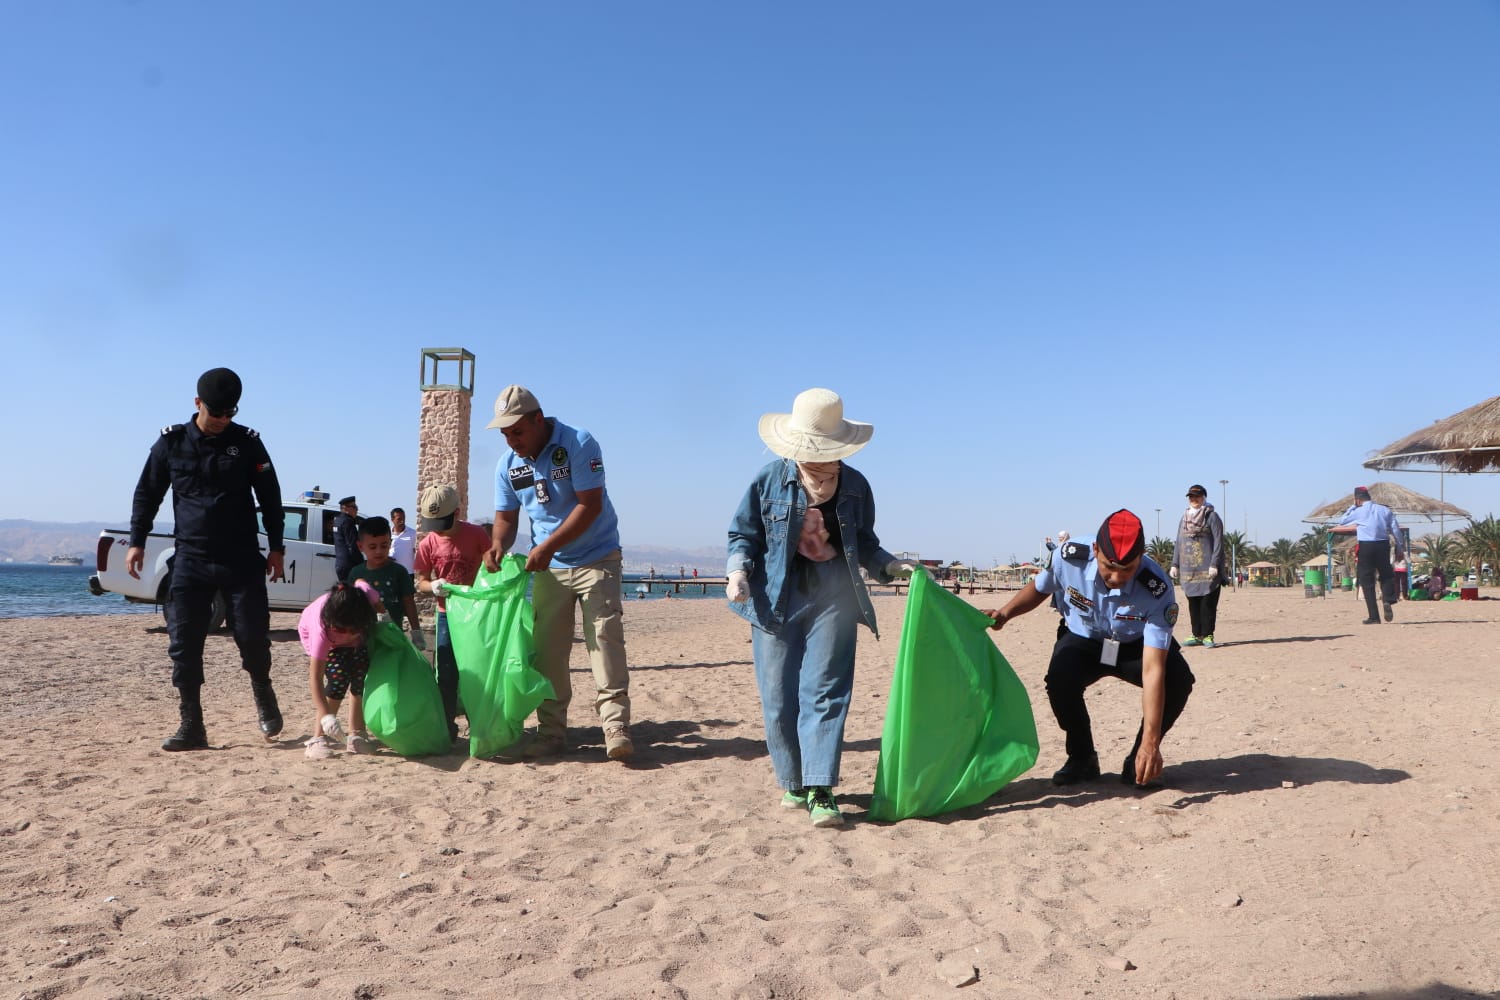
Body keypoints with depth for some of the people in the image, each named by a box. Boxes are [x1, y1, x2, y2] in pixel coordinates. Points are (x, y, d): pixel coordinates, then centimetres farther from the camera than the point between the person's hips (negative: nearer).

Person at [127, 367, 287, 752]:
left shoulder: (248, 443, 1)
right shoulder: (171, 442, 3)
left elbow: (269, 497, 7)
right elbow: (147, 494, 12)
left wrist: (276, 546, 5)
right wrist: (137, 541, 7)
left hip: (242, 561, -1)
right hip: (190, 561, 1)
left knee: (253, 636, -3)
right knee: (183, 643, -2)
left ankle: (262, 692, 27)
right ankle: (191, 727, 6)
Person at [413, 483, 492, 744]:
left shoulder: (476, 534, -10)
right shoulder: (428, 544, -4)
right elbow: (420, 581, 3)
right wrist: (433, 586, -19)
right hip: (447, 613, 1)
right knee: (446, 674, 1)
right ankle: (446, 727, 10)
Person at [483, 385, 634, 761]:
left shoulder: (579, 444, -16)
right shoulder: (508, 465, 2)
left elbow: (590, 505, -22)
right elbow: (506, 517, 7)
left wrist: (549, 545, -28)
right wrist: (498, 545, -16)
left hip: (596, 559, -5)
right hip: (548, 567, 5)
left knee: (605, 638, -13)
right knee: (546, 648, 3)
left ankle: (615, 727, -12)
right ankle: (551, 732, 10)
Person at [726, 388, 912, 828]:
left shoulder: (855, 486, 4)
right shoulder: (769, 480, -2)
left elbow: (865, 544, 17)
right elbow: (743, 535, 5)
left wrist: (892, 566, 1)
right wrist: (737, 570, -13)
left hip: (833, 596, 0)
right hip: (776, 596, 0)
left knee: (824, 692, -5)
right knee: (779, 697, 4)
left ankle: (820, 791, -3)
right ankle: (793, 783, 20)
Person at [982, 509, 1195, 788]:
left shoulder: (1158, 590, -34)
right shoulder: (1068, 557, -29)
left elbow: (1152, 670, -38)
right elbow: (1040, 587, -2)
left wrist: (1150, 743, -43)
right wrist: (1005, 614, -20)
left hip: (1136, 647, 0)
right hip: (1083, 642, 1)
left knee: (1178, 679, -30)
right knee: (1060, 677, -32)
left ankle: (1139, 761, -6)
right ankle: (1082, 759, -5)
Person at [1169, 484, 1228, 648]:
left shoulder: (1212, 516, 0)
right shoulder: (1184, 518, 17)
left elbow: (1218, 542, -7)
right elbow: (1178, 543, 20)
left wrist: (1214, 565, -15)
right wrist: (1175, 564, 13)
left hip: (1207, 571, -5)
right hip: (1188, 571, 5)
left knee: (1208, 604, -5)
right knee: (1193, 604, 6)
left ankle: (1207, 635, 1)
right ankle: (1197, 635, 13)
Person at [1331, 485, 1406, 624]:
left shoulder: (1358, 512, -1)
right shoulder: (1385, 510, 8)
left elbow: (1341, 521, 14)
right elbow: (1396, 530, 7)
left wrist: (1353, 507, 17)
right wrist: (1400, 549, 14)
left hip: (1365, 547, -3)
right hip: (1383, 545, 3)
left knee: (1367, 581, 3)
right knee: (1386, 575, 19)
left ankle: (1374, 617, 1)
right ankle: (1388, 600, -11)